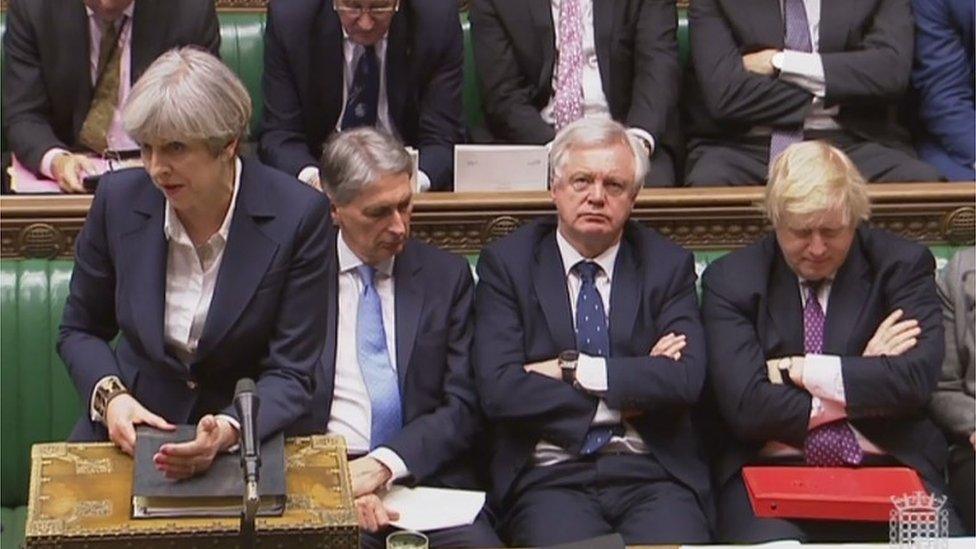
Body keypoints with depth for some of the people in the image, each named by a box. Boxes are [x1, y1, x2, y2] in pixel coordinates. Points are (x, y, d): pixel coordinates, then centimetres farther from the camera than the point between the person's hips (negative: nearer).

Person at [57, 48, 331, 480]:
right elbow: (79, 330, 11)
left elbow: (290, 375, -9)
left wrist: (228, 430, -28)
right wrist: (110, 395, -9)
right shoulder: (119, 198, -3)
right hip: (132, 429, 3)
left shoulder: (297, 215, -12)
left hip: (249, 437, -2)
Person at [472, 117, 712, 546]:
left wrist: (574, 367, -8)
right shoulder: (506, 263, 6)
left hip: (652, 475, 2)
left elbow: (686, 379, -4)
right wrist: (632, 387, -5)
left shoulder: (668, 265, 11)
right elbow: (498, 389, -8)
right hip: (549, 477, -2)